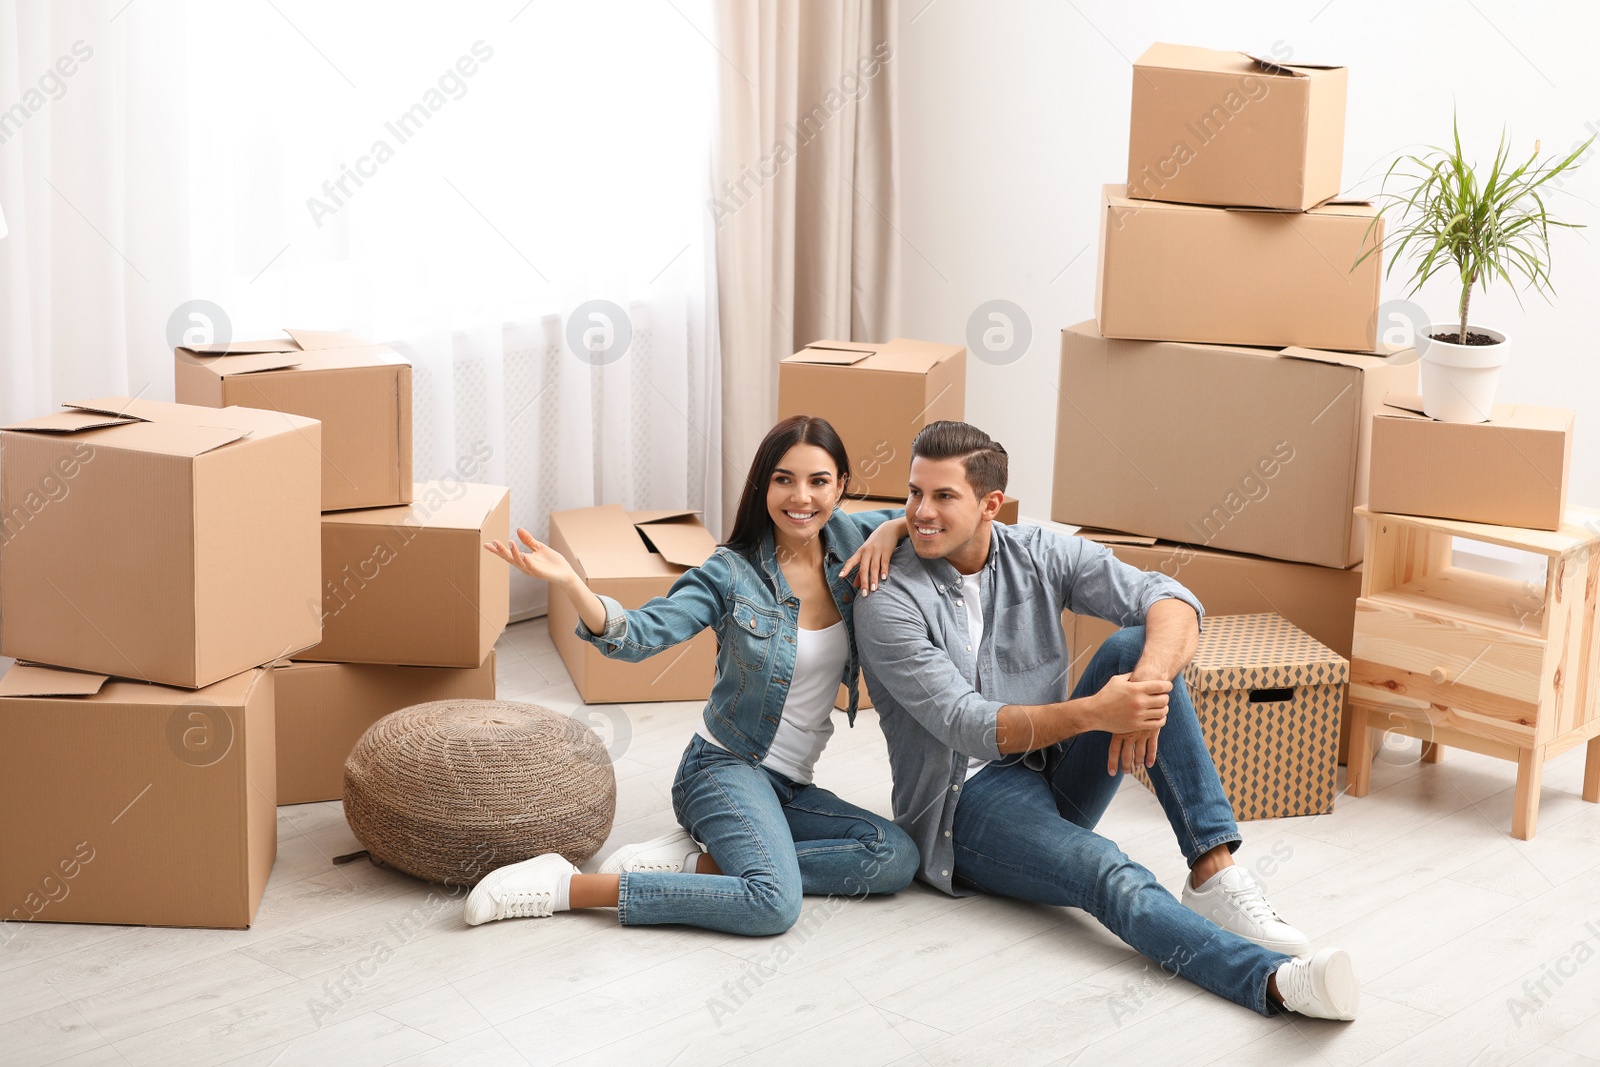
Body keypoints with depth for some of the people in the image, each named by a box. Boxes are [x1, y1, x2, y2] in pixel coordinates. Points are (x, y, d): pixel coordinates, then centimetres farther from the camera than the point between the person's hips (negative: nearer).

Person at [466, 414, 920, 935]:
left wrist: (892, 529, -6)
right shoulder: (731, 573, -9)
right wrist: (568, 583, -36)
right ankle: (567, 886, -22)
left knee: (897, 857, -23)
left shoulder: (850, 540, 4)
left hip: (791, 787, 6)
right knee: (775, 902, -33)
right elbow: (638, 634, -18)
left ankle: (693, 863, -15)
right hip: (726, 769, -6)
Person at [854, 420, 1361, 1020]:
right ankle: (1278, 981, -57)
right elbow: (968, 726, -22)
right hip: (971, 799, -5)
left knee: (1133, 646, -18)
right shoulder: (888, 604, -12)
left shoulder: (1041, 555, 1)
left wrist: (1148, 683, -35)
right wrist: (1093, 712, -38)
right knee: (1110, 874, -34)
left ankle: (1213, 871, -28)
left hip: (1057, 776, 5)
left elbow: (1172, 602, -11)